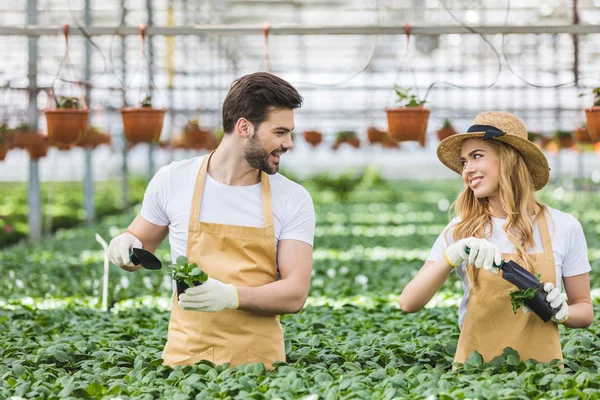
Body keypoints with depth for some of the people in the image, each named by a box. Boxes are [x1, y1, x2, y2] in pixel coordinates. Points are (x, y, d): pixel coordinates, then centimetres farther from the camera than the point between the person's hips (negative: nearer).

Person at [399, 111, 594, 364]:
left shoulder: (563, 227, 3)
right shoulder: (460, 230, 3)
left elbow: (585, 310, 11)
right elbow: (408, 303, -6)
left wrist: (561, 312, -11)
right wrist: (454, 254, -19)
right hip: (476, 370, 0)